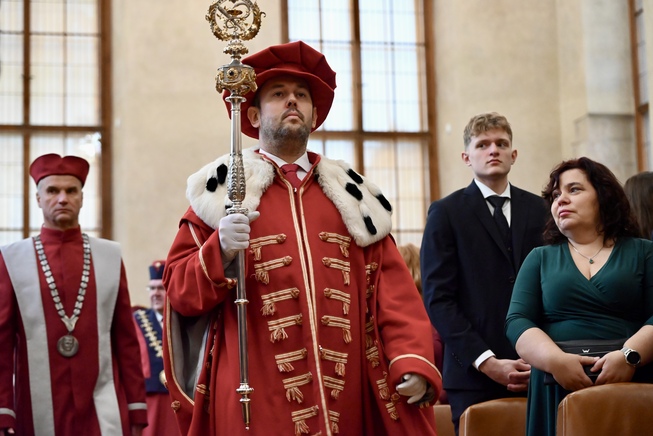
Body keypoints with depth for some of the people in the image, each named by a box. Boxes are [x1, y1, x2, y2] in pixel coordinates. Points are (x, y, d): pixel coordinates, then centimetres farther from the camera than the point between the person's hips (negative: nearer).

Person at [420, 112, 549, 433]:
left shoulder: (538, 210, 12)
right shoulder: (446, 213, 2)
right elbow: (438, 298, -4)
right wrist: (487, 362, -12)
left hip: (536, 371, 2)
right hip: (474, 374, -2)